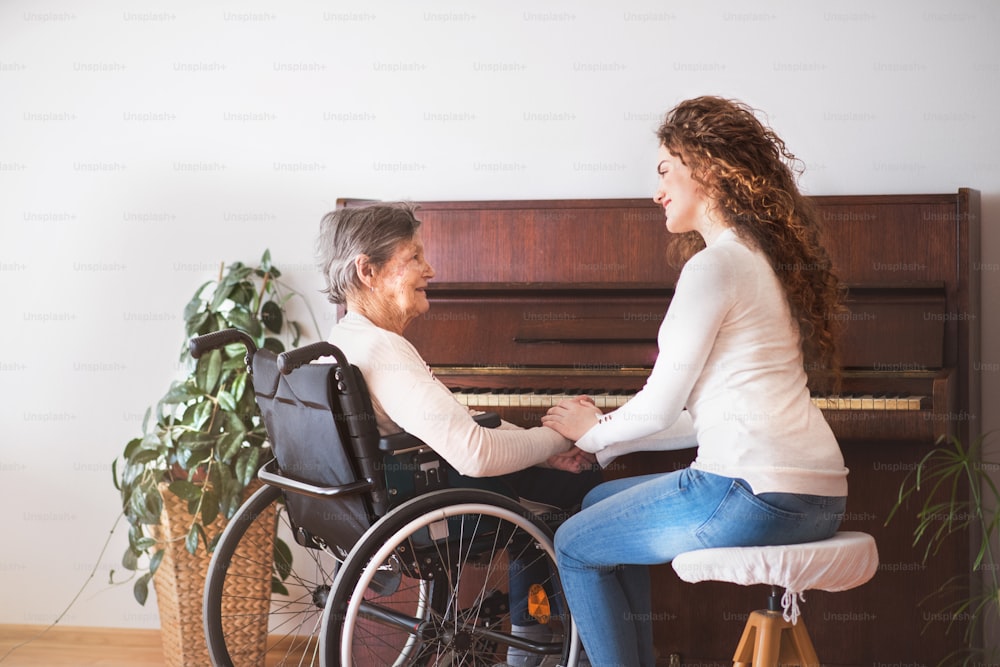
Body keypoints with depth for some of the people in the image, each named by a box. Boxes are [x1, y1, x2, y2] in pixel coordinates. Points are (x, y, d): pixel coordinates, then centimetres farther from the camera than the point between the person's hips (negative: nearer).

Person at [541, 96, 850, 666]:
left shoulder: (714, 265, -11)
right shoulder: (759, 256, 17)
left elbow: (661, 409, -9)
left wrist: (594, 432, 11)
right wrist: (608, 438, 21)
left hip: (756, 494, -9)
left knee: (575, 546, 8)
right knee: (603, 504, 24)